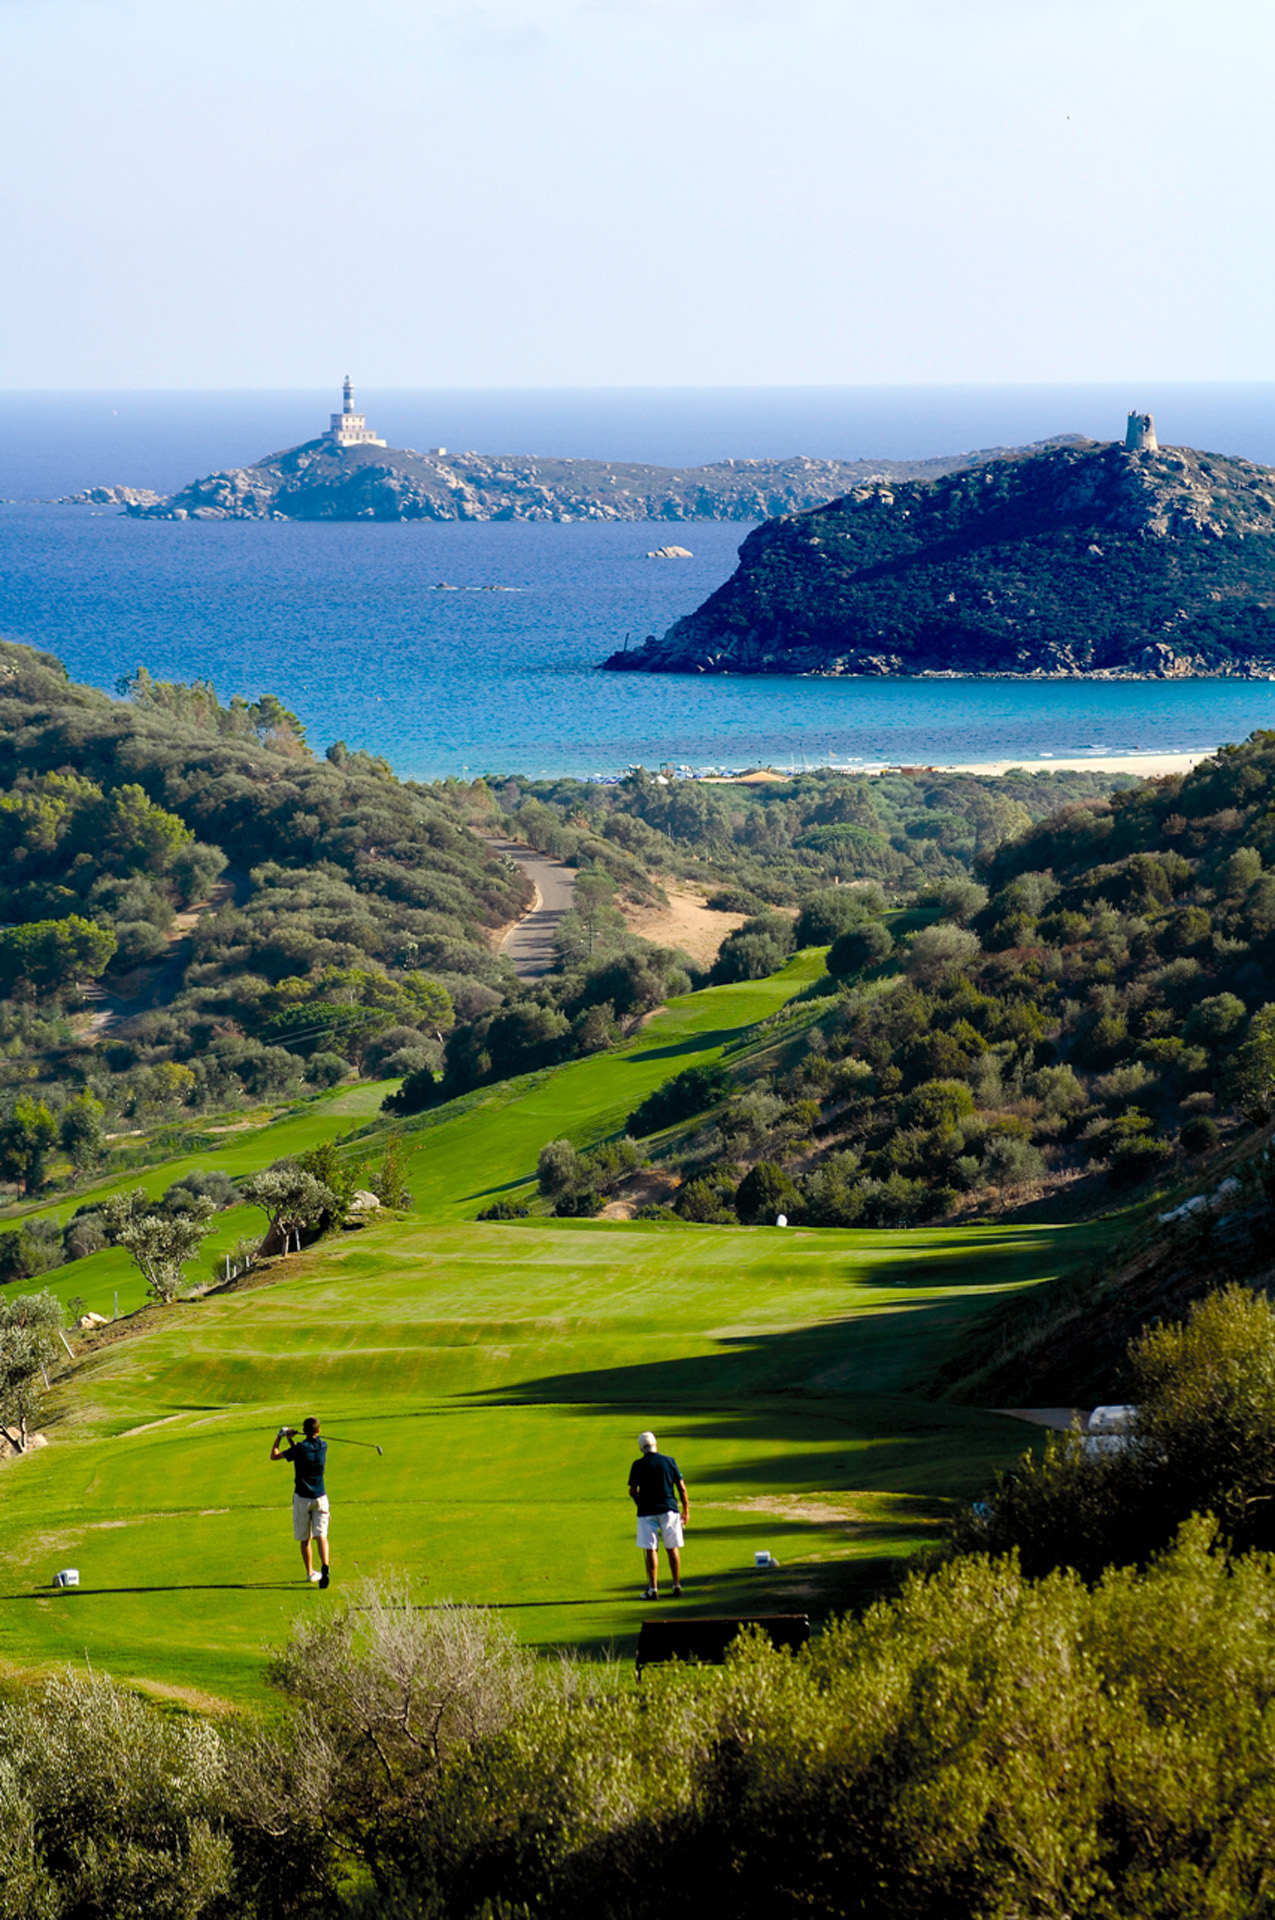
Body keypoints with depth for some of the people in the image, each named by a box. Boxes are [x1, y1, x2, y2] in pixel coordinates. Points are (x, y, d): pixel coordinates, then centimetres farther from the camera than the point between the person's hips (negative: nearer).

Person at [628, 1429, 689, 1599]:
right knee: (672, 1548, 9)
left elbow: (632, 1491, -3)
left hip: (647, 1511, -2)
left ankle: (653, 1589, -3)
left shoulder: (638, 1465, -4)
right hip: (669, 1509, 2)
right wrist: (686, 1510, 9)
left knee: (651, 1550, 0)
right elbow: (681, 1487, 2)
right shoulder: (669, 1461, 2)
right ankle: (677, 1587, 12)